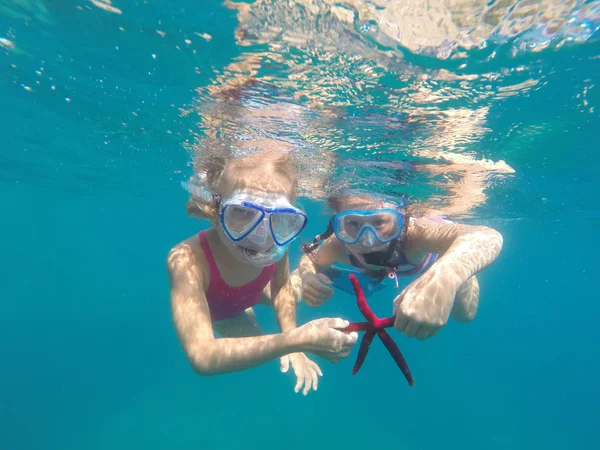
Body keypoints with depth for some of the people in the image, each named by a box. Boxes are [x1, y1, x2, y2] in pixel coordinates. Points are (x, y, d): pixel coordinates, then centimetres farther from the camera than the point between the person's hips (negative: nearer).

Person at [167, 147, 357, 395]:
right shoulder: (187, 260, -47)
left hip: (241, 302, 3)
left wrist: (292, 346, -18)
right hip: (211, 313, -3)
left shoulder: (277, 243, -35)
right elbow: (201, 356, -52)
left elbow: (281, 287, -14)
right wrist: (296, 340, -59)